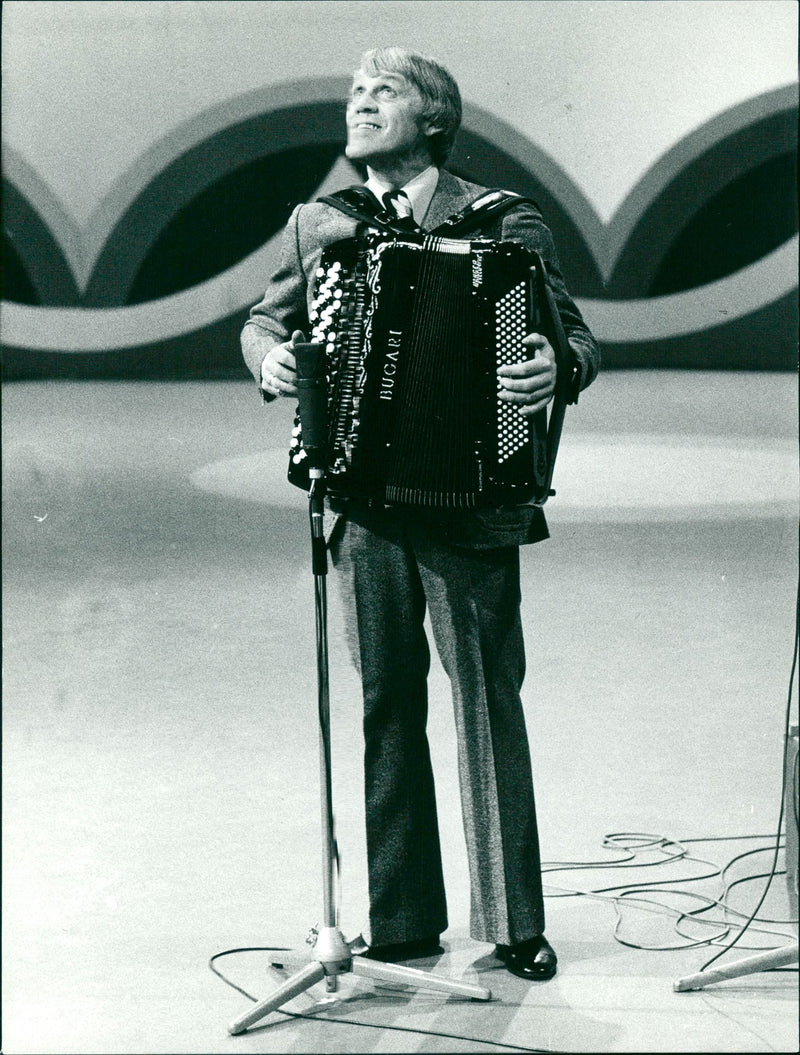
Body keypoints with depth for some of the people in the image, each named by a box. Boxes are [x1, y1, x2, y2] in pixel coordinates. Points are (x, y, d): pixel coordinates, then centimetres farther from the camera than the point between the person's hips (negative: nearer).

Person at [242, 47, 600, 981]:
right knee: (387, 706, 8)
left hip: (471, 497, -3)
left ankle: (513, 923, 10)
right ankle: (402, 920, 17)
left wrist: (558, 367, -22)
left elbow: (574, 334, 1)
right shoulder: (316, 225, 11)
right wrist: (269, 357, -2)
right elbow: (266, 317, 21)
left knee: (489, 702, 0)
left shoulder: (506, 223, 1)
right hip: (362, 501, 3)